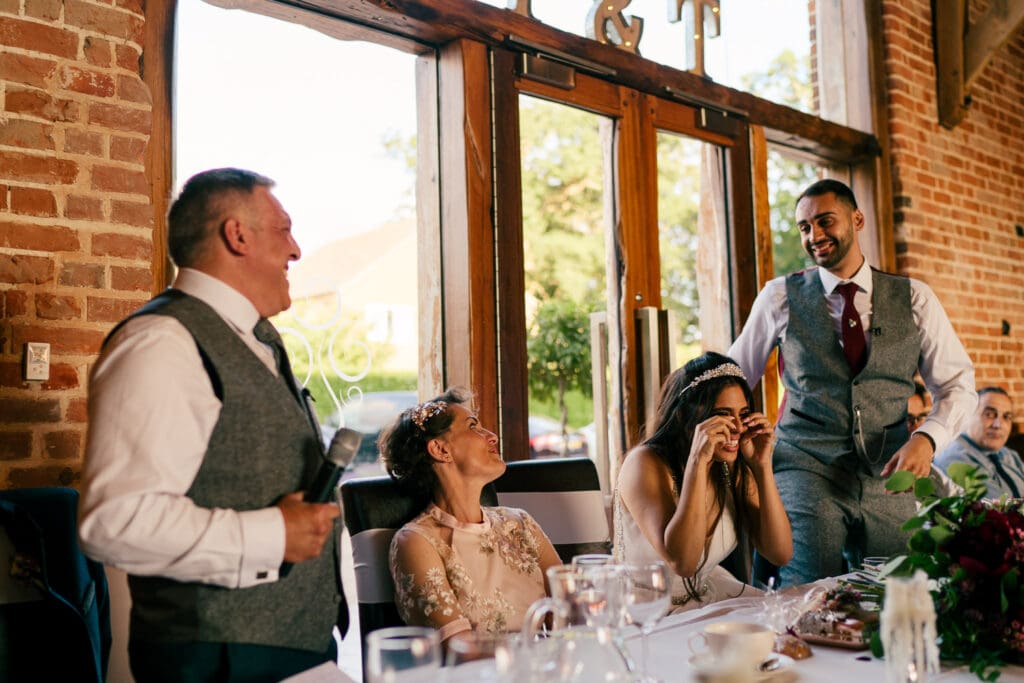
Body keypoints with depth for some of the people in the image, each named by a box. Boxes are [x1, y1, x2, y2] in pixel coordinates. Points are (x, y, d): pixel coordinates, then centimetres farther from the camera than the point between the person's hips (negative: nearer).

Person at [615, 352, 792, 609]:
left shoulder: (732, 467, -2)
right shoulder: (645, 463, -21)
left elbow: (780, 554, -5)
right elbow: (681, 562, -32)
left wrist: (762, 466, -14)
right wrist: (697, 460, -35)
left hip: (713, 592, 6)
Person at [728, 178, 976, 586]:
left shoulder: (913, 299, 6)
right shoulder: (780, 298, 3)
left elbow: (957, 384, 8)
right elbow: (734, 377, 13)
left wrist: (926, 438, -9)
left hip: (887, 476, 2)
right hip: (807, 472, -2)